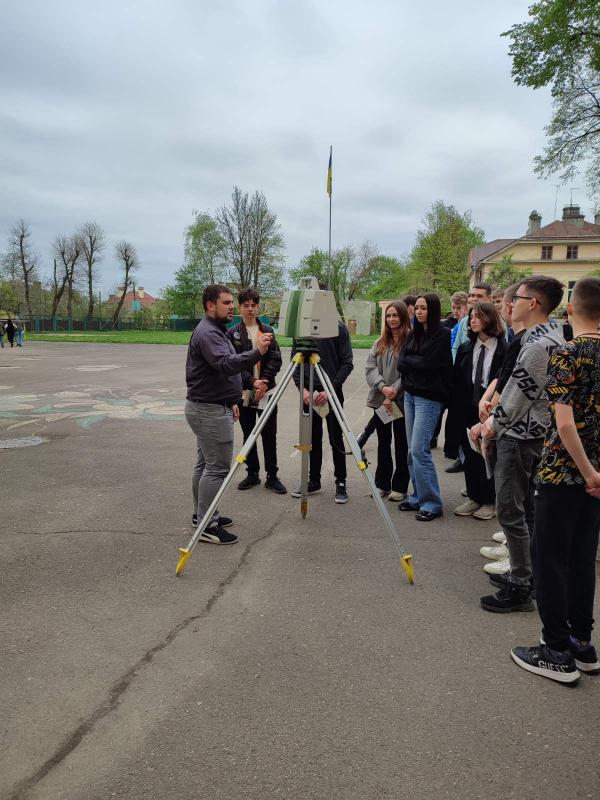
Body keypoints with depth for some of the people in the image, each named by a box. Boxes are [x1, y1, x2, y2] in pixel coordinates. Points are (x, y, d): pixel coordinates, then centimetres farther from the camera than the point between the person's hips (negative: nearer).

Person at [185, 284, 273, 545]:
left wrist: (230, 401, 21)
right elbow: (226, 365, -32)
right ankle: (207, 526, -2)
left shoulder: (215, 330, 17)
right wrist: (257, 352, -43)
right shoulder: (207, 333, -17)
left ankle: (202, 514, 26)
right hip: (210, 410, -11)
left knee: (205, 463, 16)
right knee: (217, 467, -8)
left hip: (207, 407, 11)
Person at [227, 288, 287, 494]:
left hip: (267, 391, 0)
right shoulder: (232, 333, 2)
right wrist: (252, 382, -17)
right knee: (248, 436, 10)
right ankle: (252, 474, 22)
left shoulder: (268, 330, 7)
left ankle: (272, 476, 11)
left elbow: (276, 359, -1)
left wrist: (264, 381, -14)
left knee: (269, 435, 2)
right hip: (244, 392, 0)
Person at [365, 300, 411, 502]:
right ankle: (382, 483, 24)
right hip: (380, 400, 6)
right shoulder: (380, 342, 12)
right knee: (383, 443, 14)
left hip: (402, 401, -6)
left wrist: (393, 395, -18)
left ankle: (400, 486, 15)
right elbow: (370, 367, 2)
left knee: (401, 444, 5)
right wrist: (383, 387, -15)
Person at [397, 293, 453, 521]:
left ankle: (432, 504, -1)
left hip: (429, 397, -7)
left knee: (419, 450, -12)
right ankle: (417, 497, 20)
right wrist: (416, 363, -10)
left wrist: (408, 360, -3)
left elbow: (427, 365, -16)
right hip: (410, 395, 7)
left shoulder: (442, 334, -8)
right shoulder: (414, 333, 12)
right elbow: (401, 363, 5)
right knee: (412, 450, 10)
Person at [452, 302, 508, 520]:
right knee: (470, 454, 12)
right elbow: (457, 381, 7)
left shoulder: (504, 350, -8)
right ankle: (473, 497, 25)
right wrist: (457, 409, 1)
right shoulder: (465, 348, 8)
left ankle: (489, 502, 20)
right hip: (468, 409, 5)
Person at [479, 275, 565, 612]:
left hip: (519, 436, -10)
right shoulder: (552, 333, 10)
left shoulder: (537, 344, -22)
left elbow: (522, 394, -18)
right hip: (532, 433, 10)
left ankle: (520, 588, 9)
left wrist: (495, 424, -3)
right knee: (527, 507, 18)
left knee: (510, 511, -2)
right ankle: (527, 573, 31)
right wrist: (495, 418, 11)